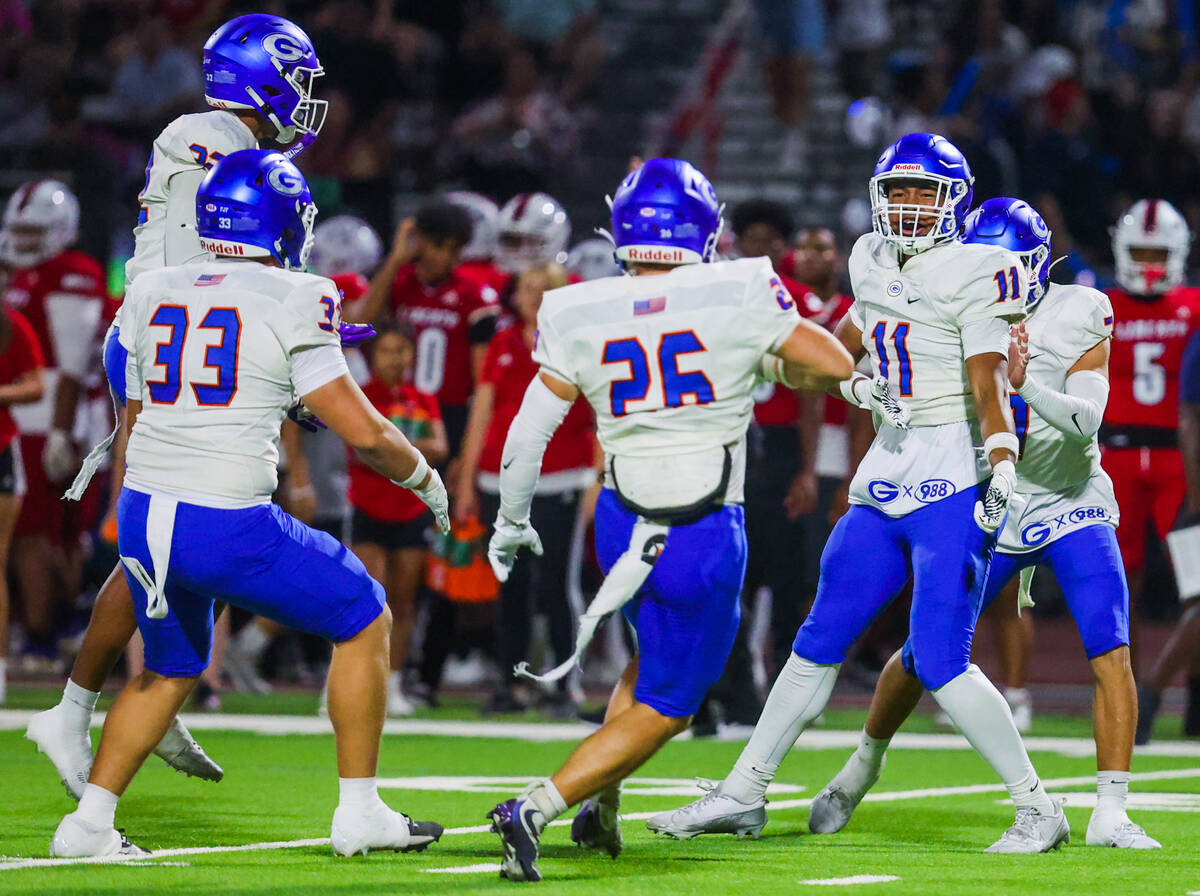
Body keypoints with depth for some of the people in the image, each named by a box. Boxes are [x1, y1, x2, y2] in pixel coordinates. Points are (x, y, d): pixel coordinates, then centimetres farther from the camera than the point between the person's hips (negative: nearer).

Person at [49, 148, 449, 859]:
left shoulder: (153, 296, 10)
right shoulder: (291, 302, -7)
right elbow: (363, 432, -7)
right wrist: (424, 478, 12)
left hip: (141, 511, 6)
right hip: (229, 527, -6)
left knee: (170, 669, 27)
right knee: (364, 621, 13)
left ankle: (90, 822, 20)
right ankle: (360, 813, 15)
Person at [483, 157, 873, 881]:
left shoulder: (579, 318, -2)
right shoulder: (736, 296, -11)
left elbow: (529, 433, 2)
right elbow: (836, 366, -3)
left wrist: (512, 521, 16)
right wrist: (780, 366, 18)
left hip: (622, 523, 4)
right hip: (705, 538, -4)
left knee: (659, 654, 31)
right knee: (664, 707, 6)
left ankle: (600, 808, 27)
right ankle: (537, 807, -10)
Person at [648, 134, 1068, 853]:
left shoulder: (972, 274, -10)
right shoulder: (875, 262, 11)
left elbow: (990, 385, -19)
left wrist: (1002, 465, -34)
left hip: (954, 479, -7)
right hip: (889, 474, 7)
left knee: (940, 661, -14)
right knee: (821, 641, 10)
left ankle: (1037, 808, -3)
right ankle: (743, 795, 18)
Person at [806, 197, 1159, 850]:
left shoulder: (1078, 318, -10)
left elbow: (1086, 422, -21)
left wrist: (1024, 384, -37)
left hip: (1073, 508, -1)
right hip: (991, 511, 1)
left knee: (1110, 654, -18)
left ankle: (1109, 814, -14)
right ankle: (865, 763, 32)